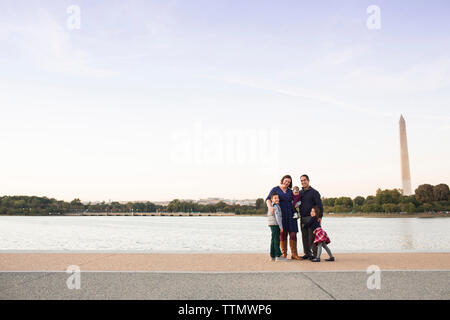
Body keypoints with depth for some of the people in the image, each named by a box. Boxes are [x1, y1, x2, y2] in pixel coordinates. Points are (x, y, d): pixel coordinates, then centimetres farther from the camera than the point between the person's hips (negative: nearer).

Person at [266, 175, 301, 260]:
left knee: (293, 234, -4)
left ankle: (294, 254, 0)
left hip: (290, 215, 3)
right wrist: (270, 207, -27)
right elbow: (268, 199, -8)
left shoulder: (290, 191, 15)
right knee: (282, 234, -1)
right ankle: (284, 253, 9)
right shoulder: (275, 189, 4)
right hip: (280, 215, -3)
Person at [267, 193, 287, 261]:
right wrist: (280, 226, -16)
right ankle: (278, 256, -6)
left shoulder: (271, 206, 17)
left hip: (272, 225, 10)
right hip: (275, 225, -10)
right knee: (276, 240, -7)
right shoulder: (275, 206, -13)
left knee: (273, 240, 12)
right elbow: (277, 217, -18)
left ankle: (272, 256, 16)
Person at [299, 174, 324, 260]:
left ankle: (315, 253, 1)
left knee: (312, 237, -5)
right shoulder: (300, 193, 15)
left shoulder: (314, 192, -2)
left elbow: (320, 205, -7)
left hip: (311, 217, -6)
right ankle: (307, 253, 15)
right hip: (302, 218, 6)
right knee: (305, 237, 8)